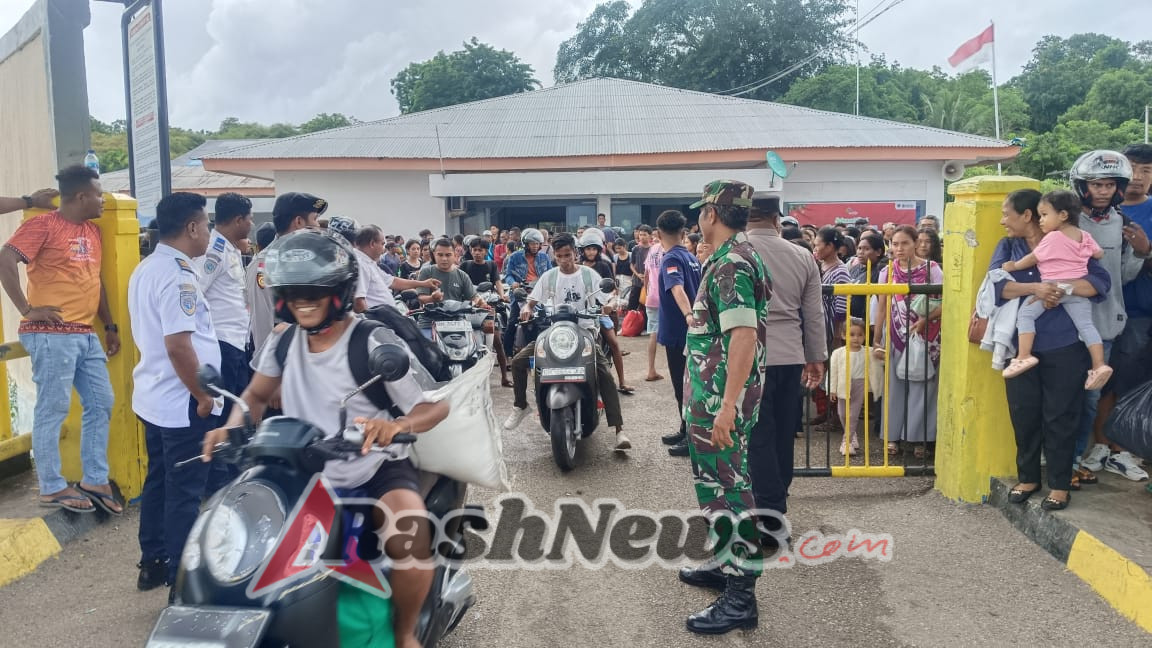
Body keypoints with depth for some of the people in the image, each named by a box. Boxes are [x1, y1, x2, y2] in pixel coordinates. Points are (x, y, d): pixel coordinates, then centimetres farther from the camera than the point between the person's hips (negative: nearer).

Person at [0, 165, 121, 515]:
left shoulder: (92, 231, 16)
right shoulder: (42, 224, -7)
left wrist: (110, 326, 19)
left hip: (86, 335, 8)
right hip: (52, 335, -8)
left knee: (101, 403, 10)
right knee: (52, 410, -1)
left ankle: (95, 480, 20)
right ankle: (52, 488, 9)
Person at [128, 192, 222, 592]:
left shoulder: (146, 269, 11)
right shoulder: (177, 274, -20)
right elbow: (178, 345, -27)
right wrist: (203, 396, -18)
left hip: (154, 397, 10)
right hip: (182, 402, -10)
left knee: (158, 480, 19)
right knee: (185, 491, -3)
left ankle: (153, 563, 31)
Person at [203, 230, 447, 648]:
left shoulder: (375, 343, -16)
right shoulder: (282, 341, 1)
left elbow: (436, 406, -17)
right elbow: (256, 396, 15)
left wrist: (397, 425, -40)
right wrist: (232, 428, -8)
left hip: (376, 470, -6)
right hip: (304, 474, 6)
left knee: (410, 539, -32)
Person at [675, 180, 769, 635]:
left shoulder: (729, 264, -18)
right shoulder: (740, 255, 14)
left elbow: (744, 336, -27)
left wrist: (727, 405, -29)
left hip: (721, 397, -10)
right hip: (716, 393, 10)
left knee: (726, 487, -4)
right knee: (720, 482, 20)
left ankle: (741, 596, 4)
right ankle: (725, 564, 34)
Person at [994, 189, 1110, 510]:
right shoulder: (1007, 247, 6)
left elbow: (1101, 281, -10)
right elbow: (995, 284, -10)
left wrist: (1062, 288, -25)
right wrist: (1035, 287, -25)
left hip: (1063, 346, -3)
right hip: (1020, 346, 3)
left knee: (1060, 416, 4)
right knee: (1023, 414, 9)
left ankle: (1059, 483, 17)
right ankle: (1028, 477, 25)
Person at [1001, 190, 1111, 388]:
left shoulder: (1053, 238, -8)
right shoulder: (1085, 236, 13)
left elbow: (1032, 258, -1)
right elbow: (1099, 254, 26)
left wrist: (1014, 266, 13)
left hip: (1053, 287, -7)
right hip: (1079, 288, 7)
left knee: (1025, 313, -6)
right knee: (1085, 324, 8)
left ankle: (1024, 356, -17)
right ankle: (1099, 365, 2)